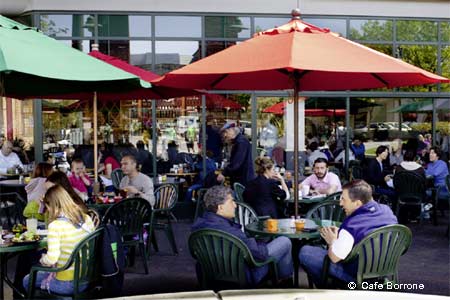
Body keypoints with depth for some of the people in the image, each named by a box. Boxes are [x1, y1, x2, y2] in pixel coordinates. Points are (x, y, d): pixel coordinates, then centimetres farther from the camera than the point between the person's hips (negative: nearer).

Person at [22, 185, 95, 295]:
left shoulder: (55, 226, -22)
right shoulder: (87, 219, -4)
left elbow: (52, 258, -26)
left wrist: (42, 260, -4)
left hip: (66, 284, -6)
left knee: (27, 281, 23)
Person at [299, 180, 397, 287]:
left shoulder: (351, 225, -30)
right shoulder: (386, 210, -7)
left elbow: (335, 258, -20)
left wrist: (332, 241, 1)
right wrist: (340, 233, 7)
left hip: (357, 275, -8)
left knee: (304, 252, 1)